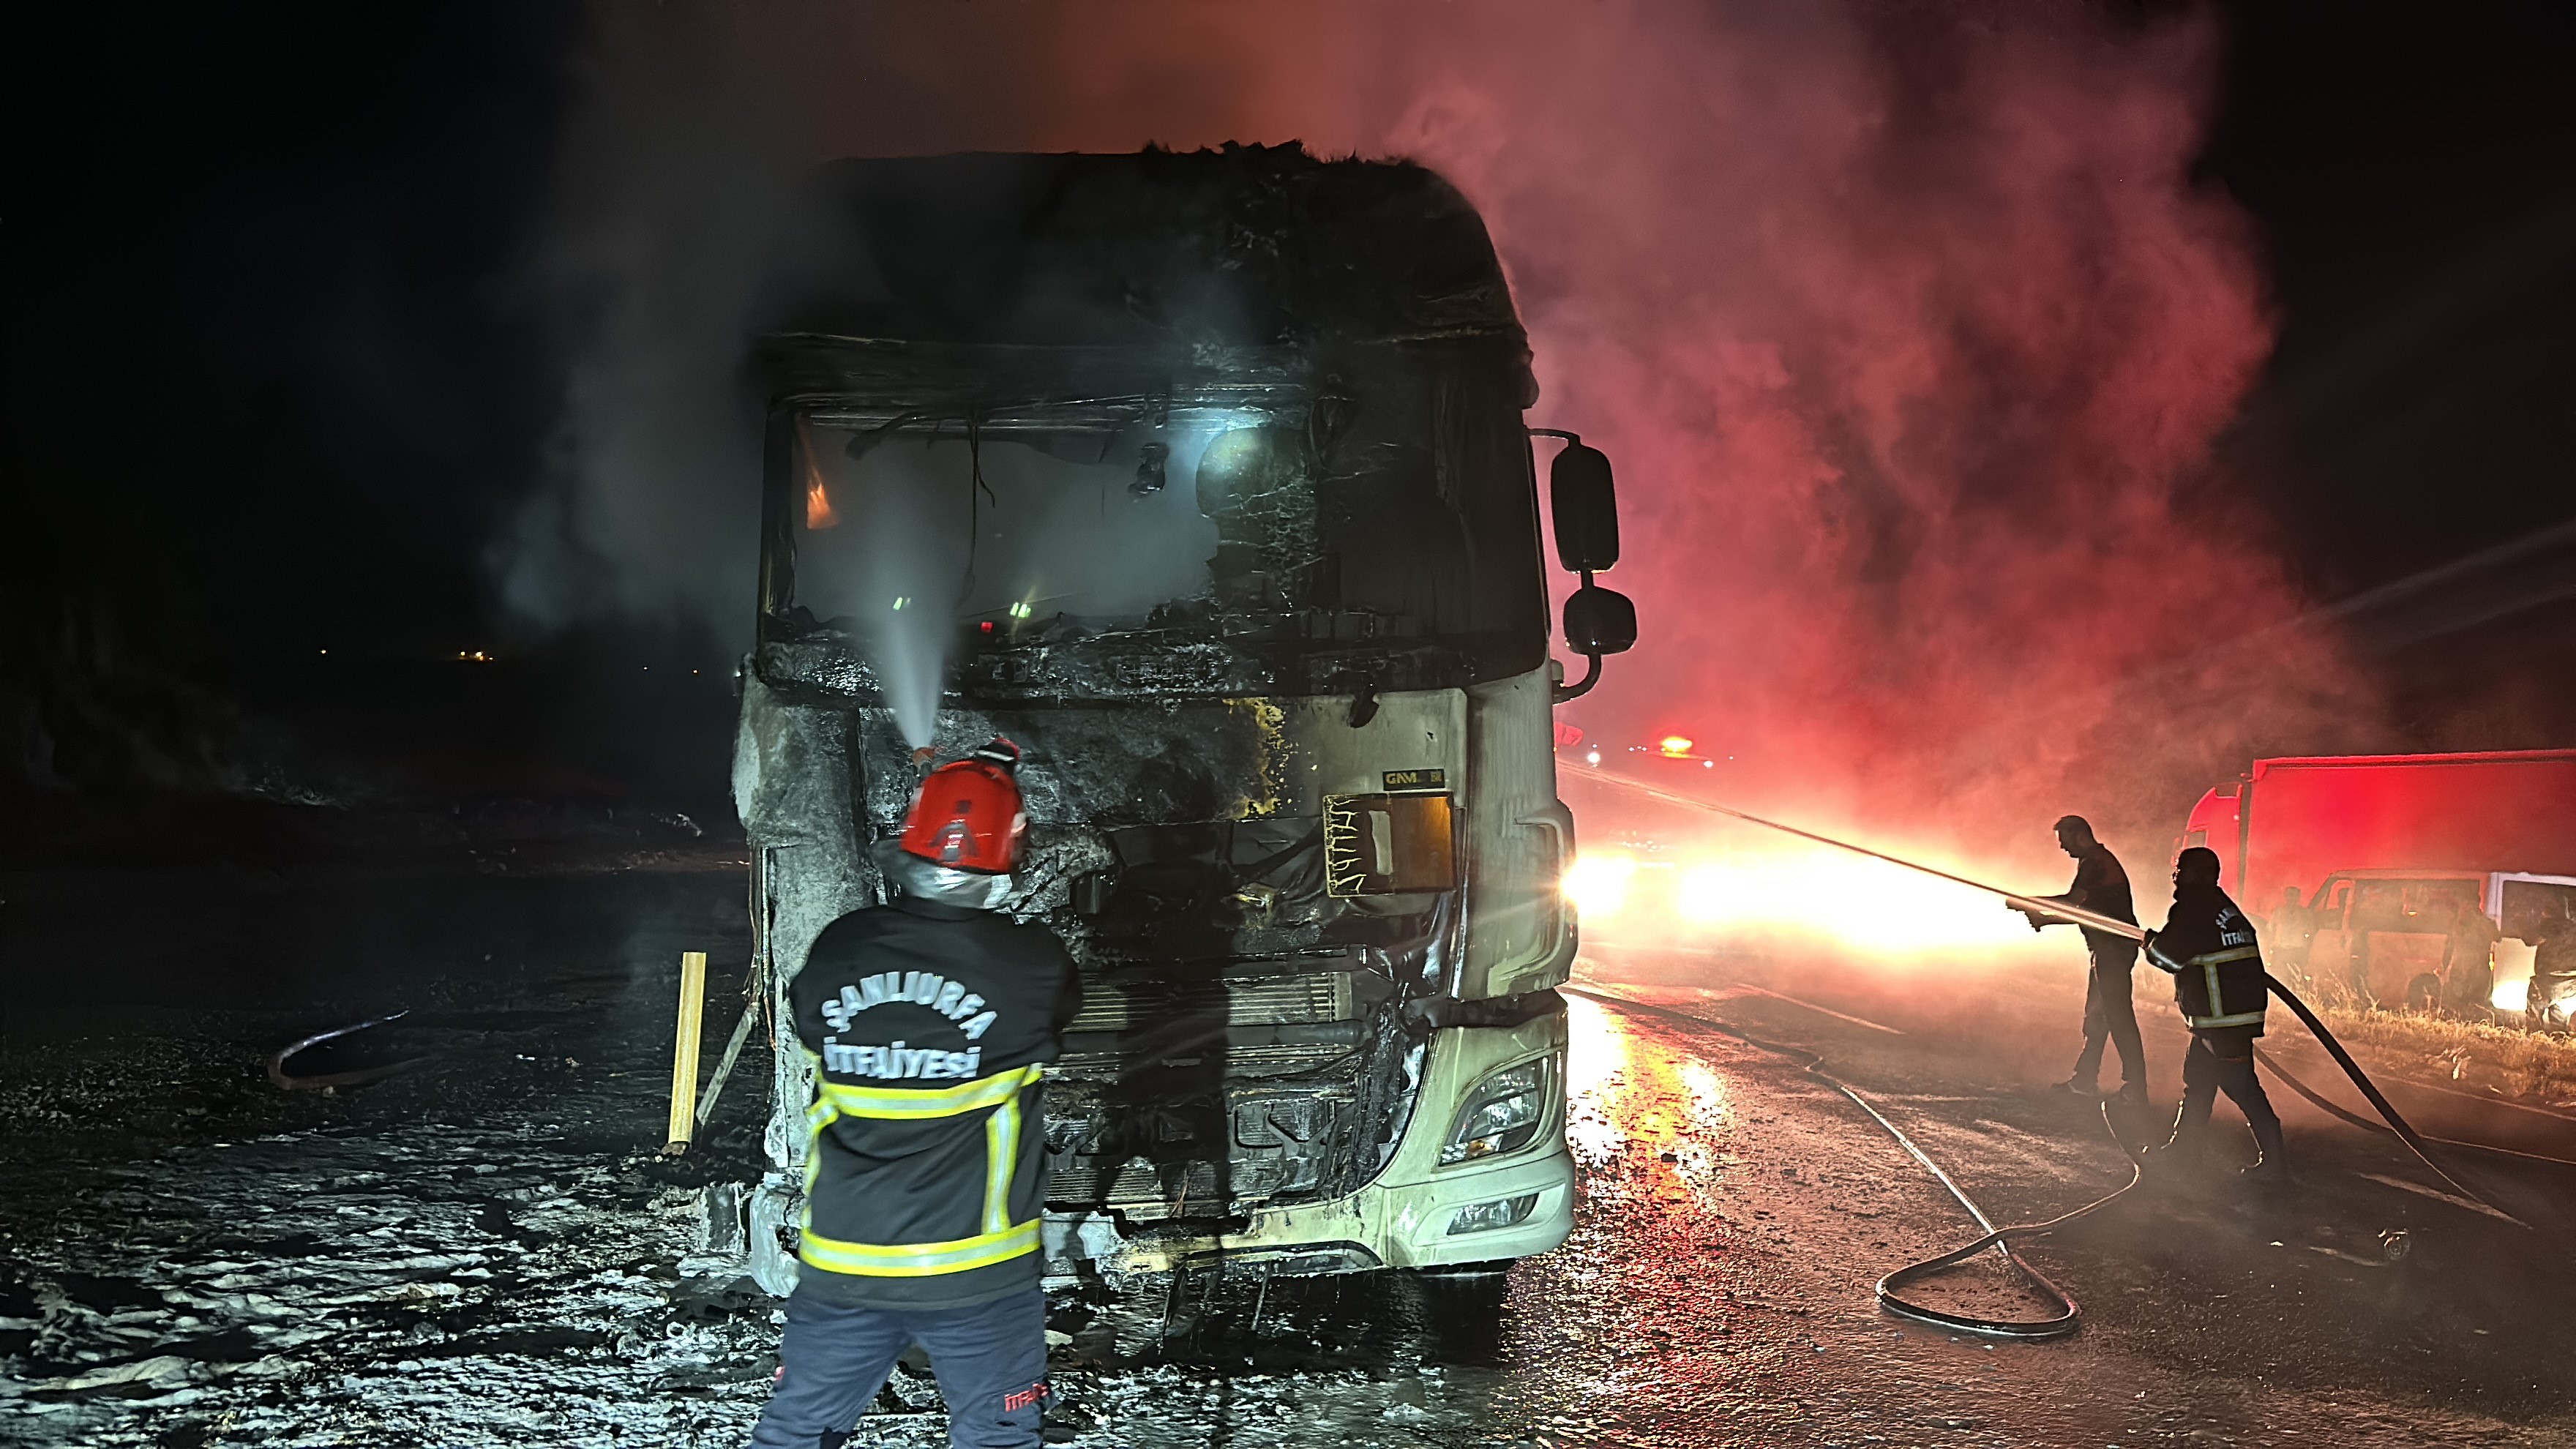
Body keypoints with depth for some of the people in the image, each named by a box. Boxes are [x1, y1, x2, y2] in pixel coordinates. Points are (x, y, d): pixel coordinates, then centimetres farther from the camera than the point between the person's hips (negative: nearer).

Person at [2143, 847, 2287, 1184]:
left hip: (2225, 1016, -10)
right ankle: (2185, 1143, 32)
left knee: (2240, 1085, -7)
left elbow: (2167, 956, -15)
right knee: (2198, 1078, 20)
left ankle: (2275, 1162, -4)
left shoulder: (2194, 910, -15)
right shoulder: (2221, 906, 15)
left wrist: (2150, 942, 5)